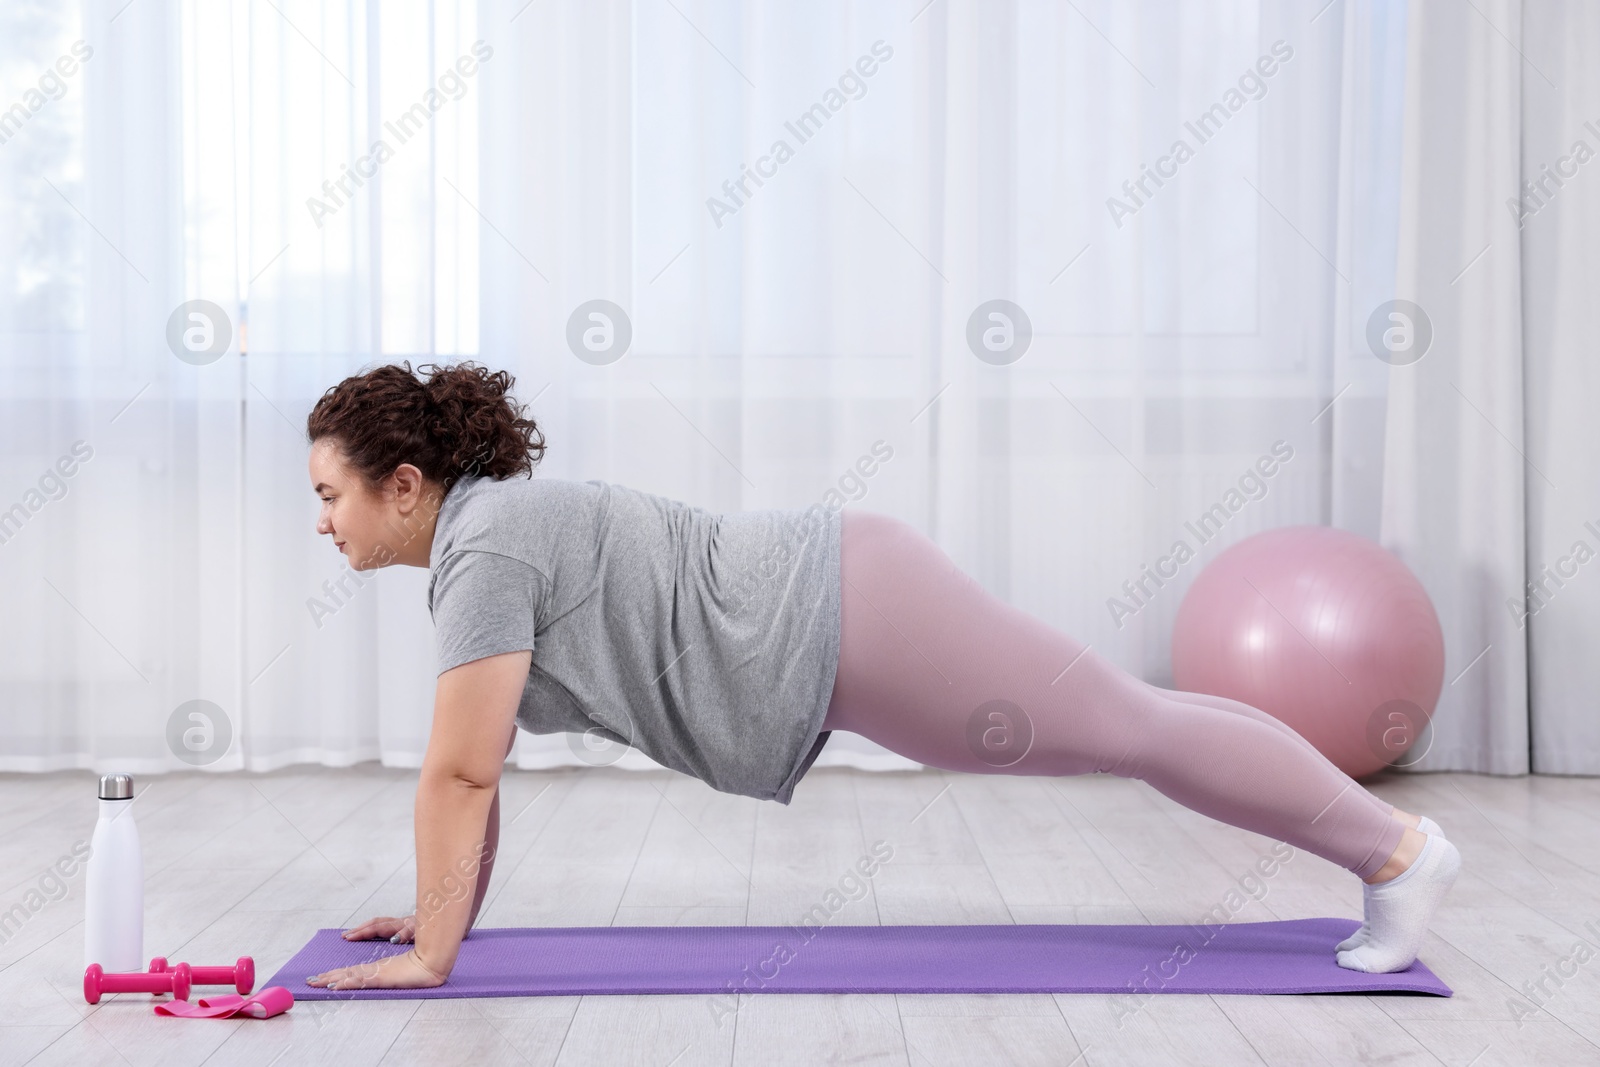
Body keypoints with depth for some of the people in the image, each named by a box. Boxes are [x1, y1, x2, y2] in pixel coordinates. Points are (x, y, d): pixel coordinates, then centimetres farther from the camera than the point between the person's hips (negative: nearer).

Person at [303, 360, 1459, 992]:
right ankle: (1371, 836, 28)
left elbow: (459, 770, -19)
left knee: (1135, 728, -1)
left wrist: (430, 956, -12)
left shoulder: (487, 546, -17)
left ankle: (1397, 846, 11)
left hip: (845, 626, -9)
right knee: (1127, 725, 15)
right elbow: (480, 766, 18)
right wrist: (449, 911, 18)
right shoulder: (470, 542, 12)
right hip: (838, 631, 9)